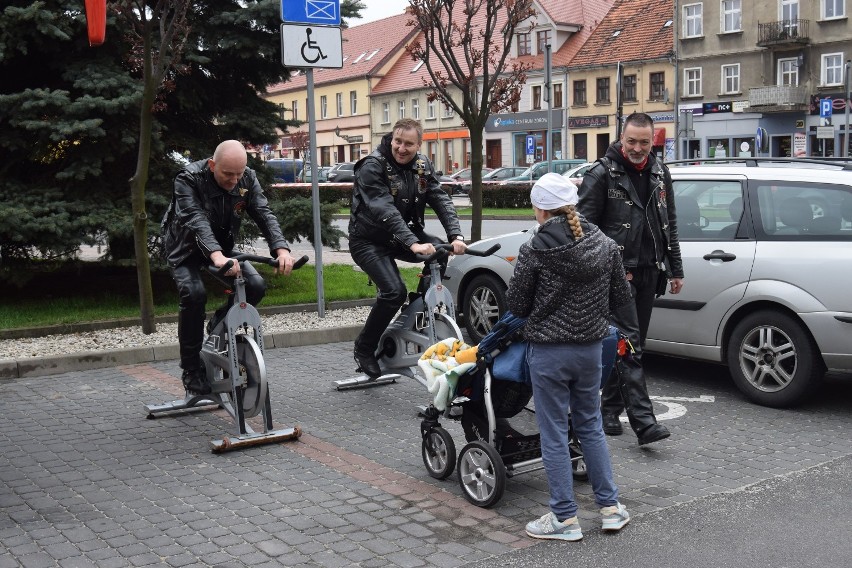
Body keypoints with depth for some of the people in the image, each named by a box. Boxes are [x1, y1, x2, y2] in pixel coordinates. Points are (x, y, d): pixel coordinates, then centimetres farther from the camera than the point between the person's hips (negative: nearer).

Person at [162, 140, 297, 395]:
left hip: (223, 248, 4)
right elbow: (196, 220, -41)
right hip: (186, 249, -4)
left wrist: (281, 249, -43)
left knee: (256, 286, -19)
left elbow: (264, 214, -23)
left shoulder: (247, 178, -14)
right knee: (194, 293, -31)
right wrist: (216, 255, -60)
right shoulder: (189, 179, -27)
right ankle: (191, 369, -16)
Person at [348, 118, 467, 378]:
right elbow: (384, 211, -32)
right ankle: (364, 349, -3)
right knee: (394, 291, -24)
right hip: (369, 241, -6)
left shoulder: (422, 166, -1)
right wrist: (413, 244, -43)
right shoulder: (372, 166, -21)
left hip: (403, 235, 6)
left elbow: (441, 200, -10)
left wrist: (456, 235, -27)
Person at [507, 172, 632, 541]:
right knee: (590, 426, 20)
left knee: (554, 434, 6)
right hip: (591, 348, 5)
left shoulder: (534, 252, -15)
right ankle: (610, 507, 24)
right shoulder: (605, 246, -2)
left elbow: (516, 305, -8)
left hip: (548, 351, -5)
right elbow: (621, 298, 5)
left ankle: (565, 518, 13)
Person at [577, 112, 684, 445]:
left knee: (632, 343, 11)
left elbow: (670, 225, 20)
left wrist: (675, 269, 17)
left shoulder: (659, 174, 13)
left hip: (648, 272, 7)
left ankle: (610, 409, 22)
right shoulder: (602, 174, -7)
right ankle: (643, 421, -14)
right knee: (629, 344, -11)